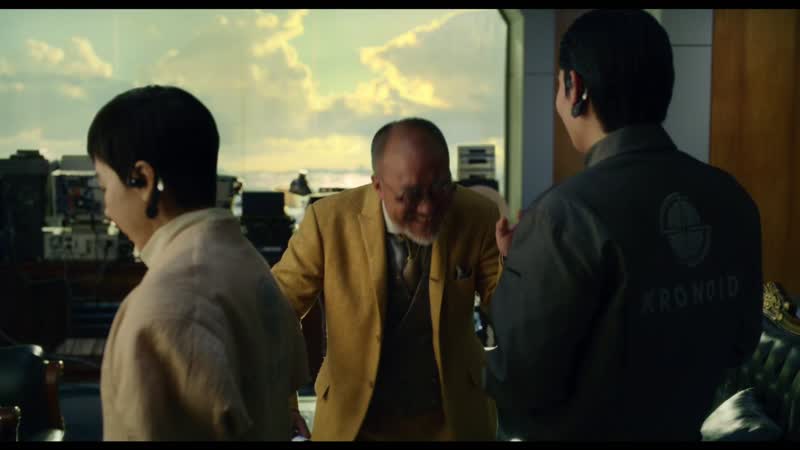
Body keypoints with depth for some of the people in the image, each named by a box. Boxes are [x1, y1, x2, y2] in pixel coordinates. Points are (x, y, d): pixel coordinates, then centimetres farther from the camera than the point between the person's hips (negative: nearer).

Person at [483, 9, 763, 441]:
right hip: (682, 428, 5)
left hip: (576, 430, -5)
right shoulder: (731, 199, -7)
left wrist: (515, 268, -7)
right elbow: (740, 343, 5)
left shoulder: (568, 214, -26)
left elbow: (520, 385, -21)